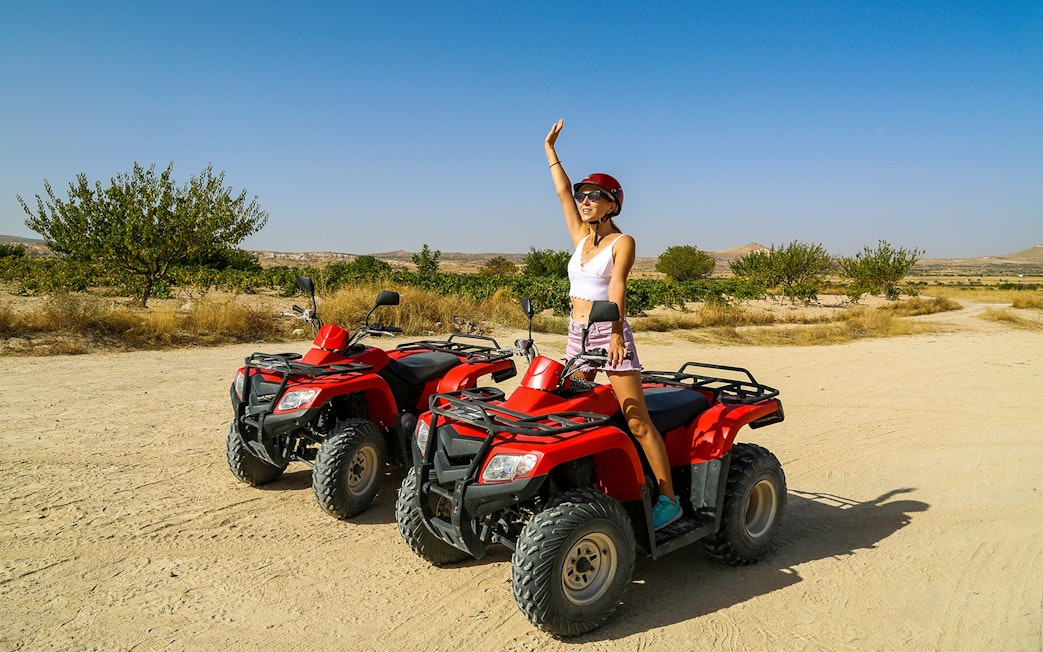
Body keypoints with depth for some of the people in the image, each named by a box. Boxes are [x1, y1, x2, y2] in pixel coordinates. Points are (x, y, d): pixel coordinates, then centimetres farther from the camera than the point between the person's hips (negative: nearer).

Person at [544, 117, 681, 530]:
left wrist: (615, 334, -30)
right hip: (577, 333, 7)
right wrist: (550, 148, 23)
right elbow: (562, 190, 17)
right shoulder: (581, 237, 13)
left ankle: (668, 498, -3)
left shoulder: (622, 242, -4)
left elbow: (617, 287, -19)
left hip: (610, 333, -7)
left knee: (637, 420, -9)